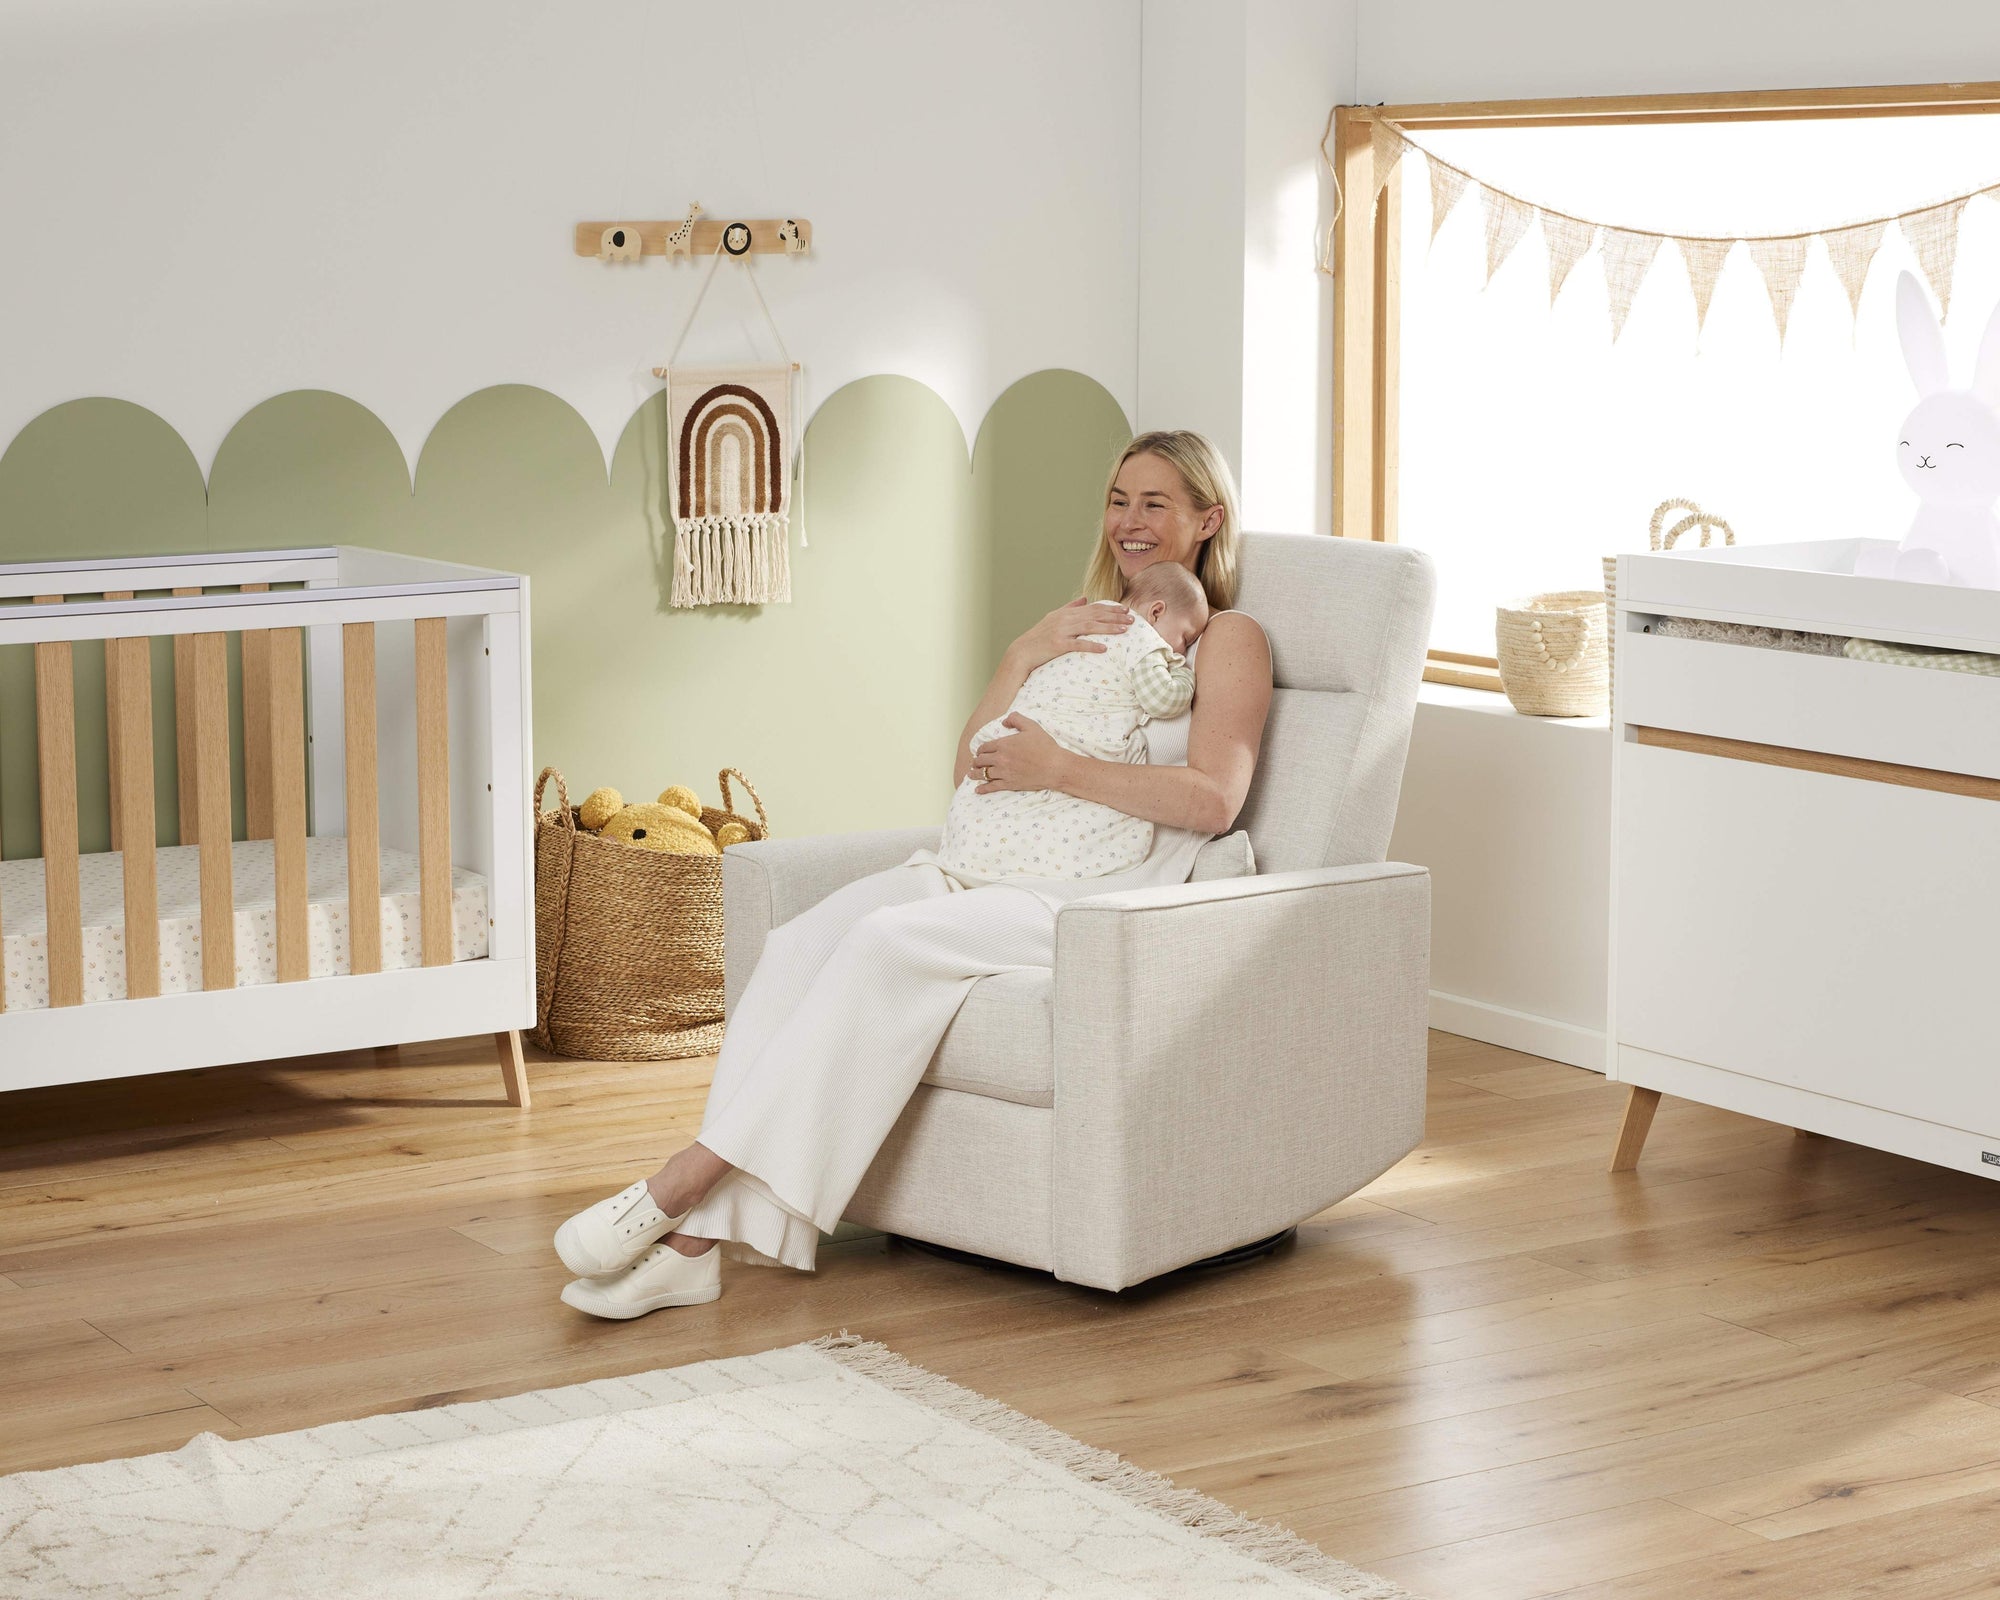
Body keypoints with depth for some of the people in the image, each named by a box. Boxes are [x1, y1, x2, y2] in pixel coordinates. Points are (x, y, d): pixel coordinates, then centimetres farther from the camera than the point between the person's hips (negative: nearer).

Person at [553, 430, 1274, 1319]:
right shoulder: (1075, 624, 27)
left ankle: (688, 1179, -33)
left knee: (888, 944, -33)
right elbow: (968, 775, 17)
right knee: (801, 942, -24)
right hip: (982, 872, 6)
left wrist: (1060, 769, -15)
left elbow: (1213, 798, -10)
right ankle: (693, 1241, -32)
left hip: (1097, 900, -6)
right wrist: (1025, 659, 3)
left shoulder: (1226, 639, 8)